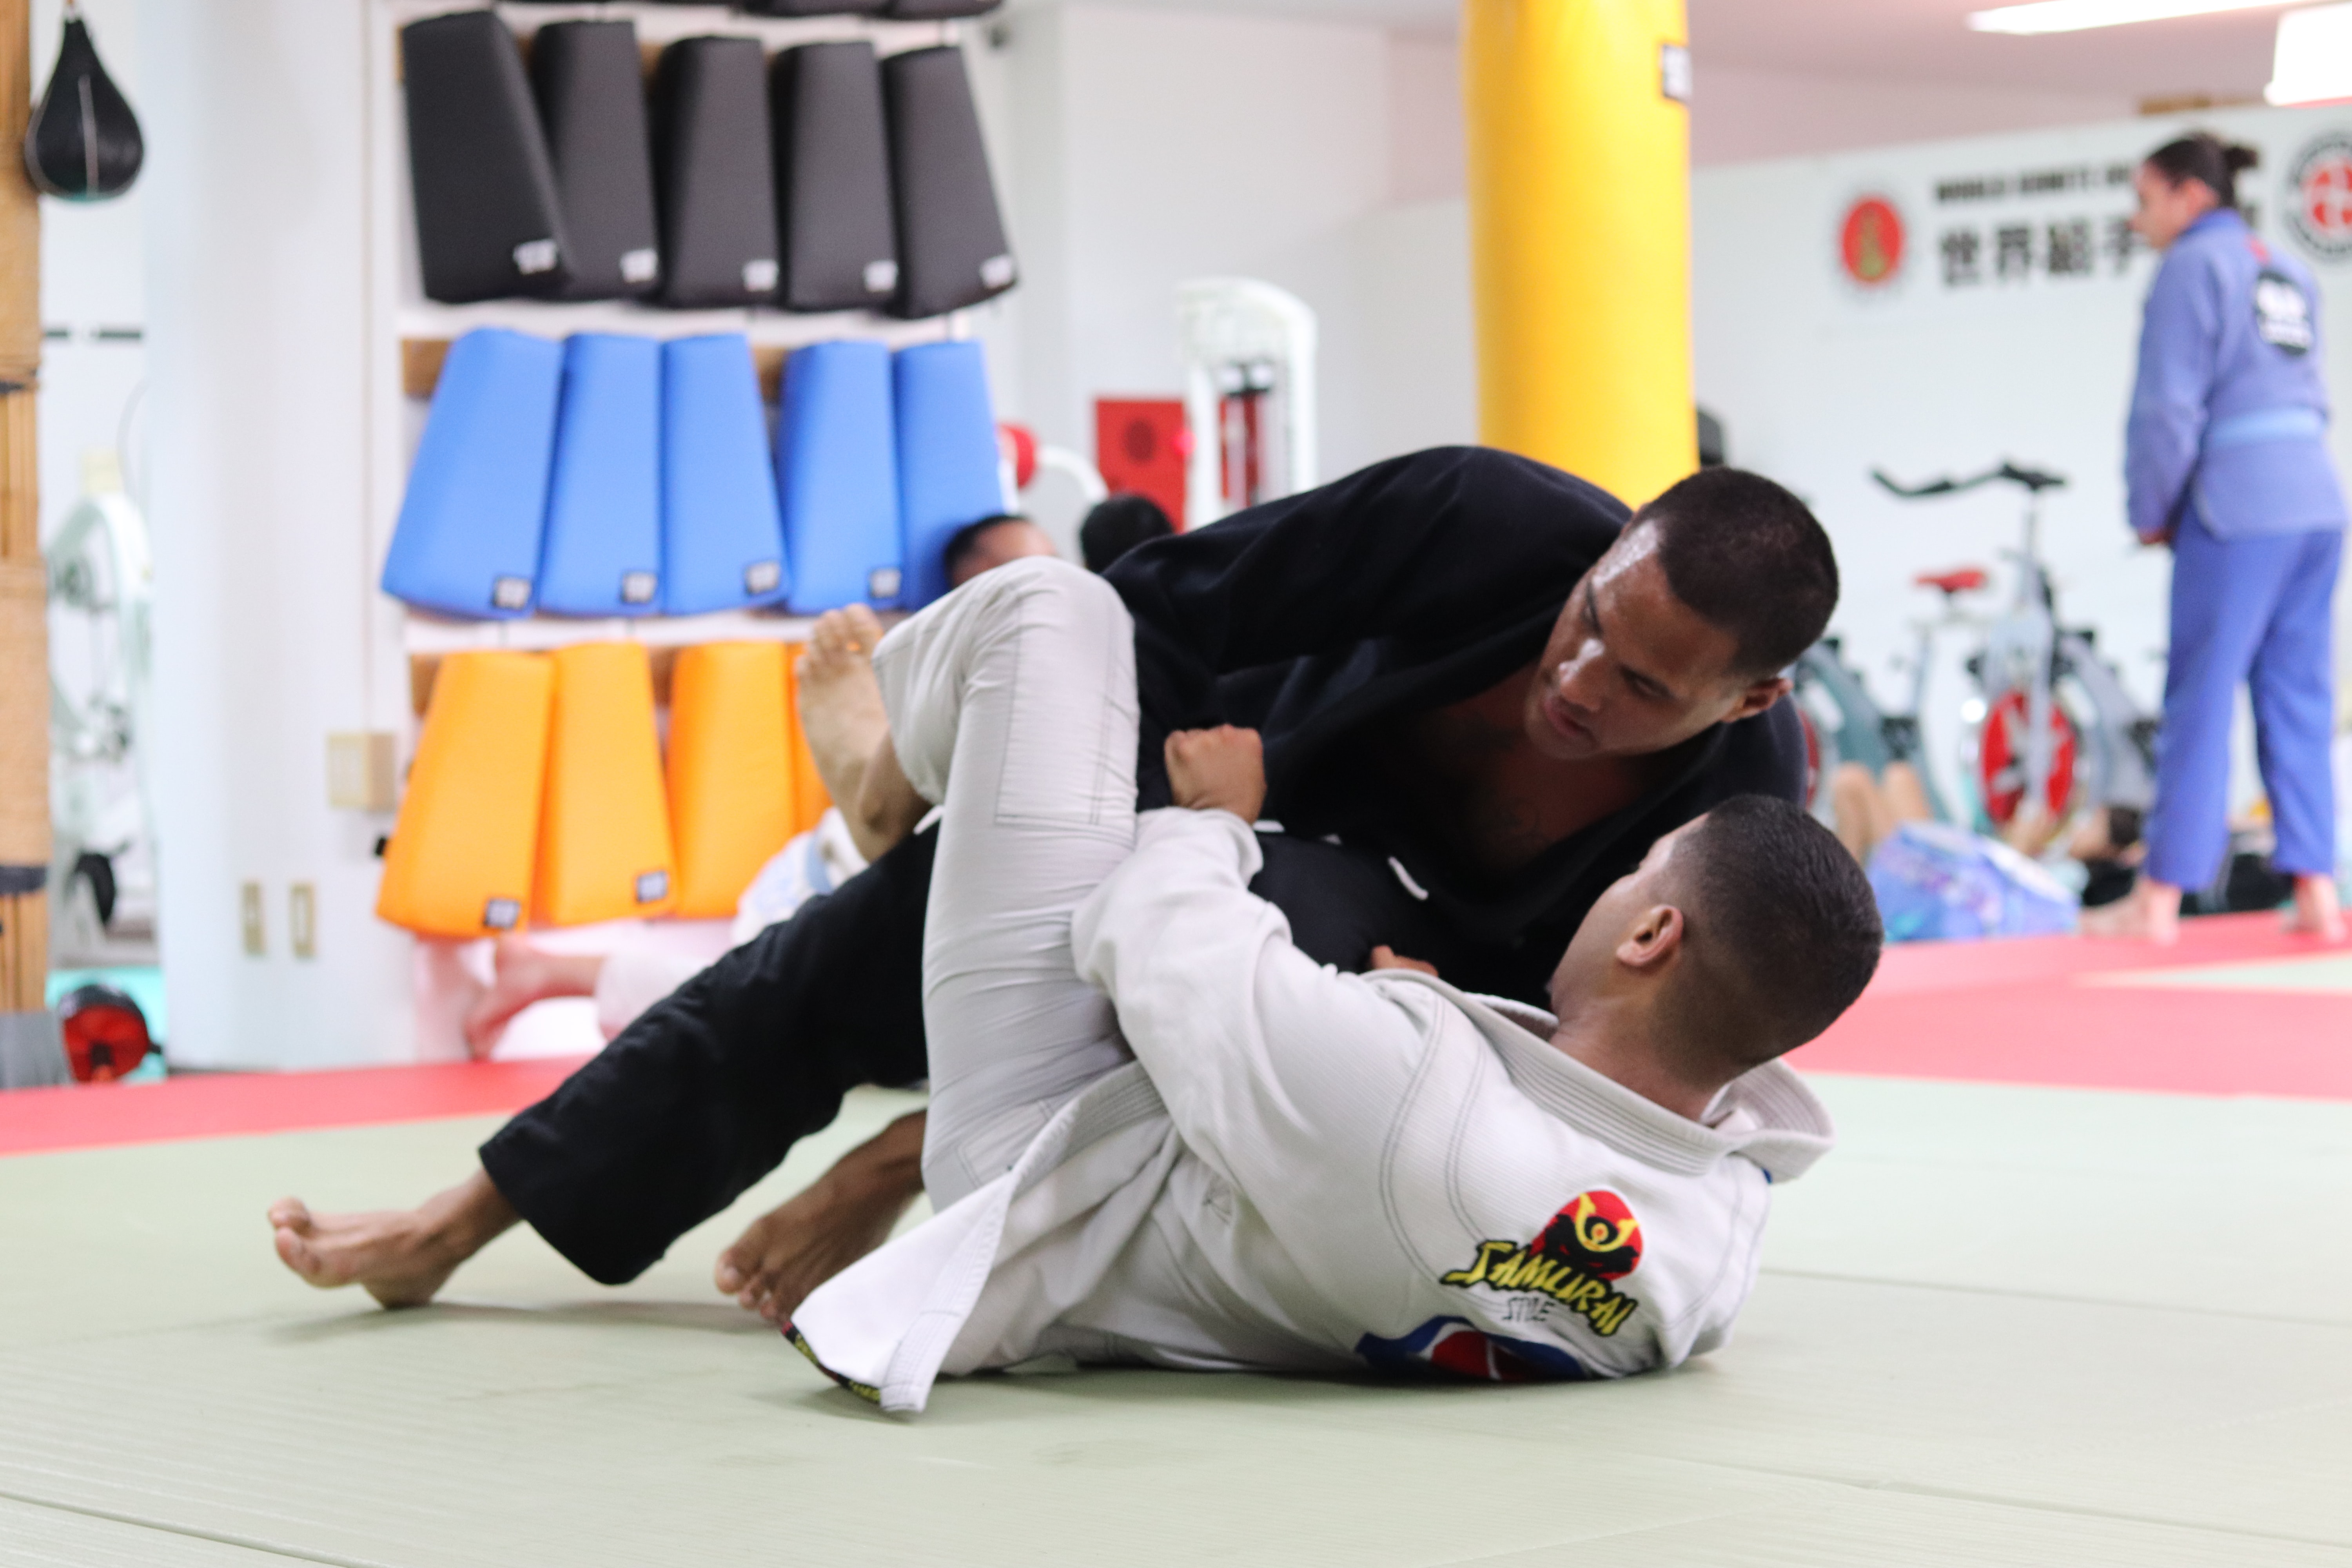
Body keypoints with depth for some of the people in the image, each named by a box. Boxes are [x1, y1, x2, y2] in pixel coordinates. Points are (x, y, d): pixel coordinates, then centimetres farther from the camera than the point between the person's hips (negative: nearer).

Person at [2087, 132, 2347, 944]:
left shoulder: (2193, 267, -5)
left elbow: (2170, 407, -11)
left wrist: (2151, 512, 2)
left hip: (2240, 509, -7)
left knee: (2199, 700, -3)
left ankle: (2160, 900, 0)